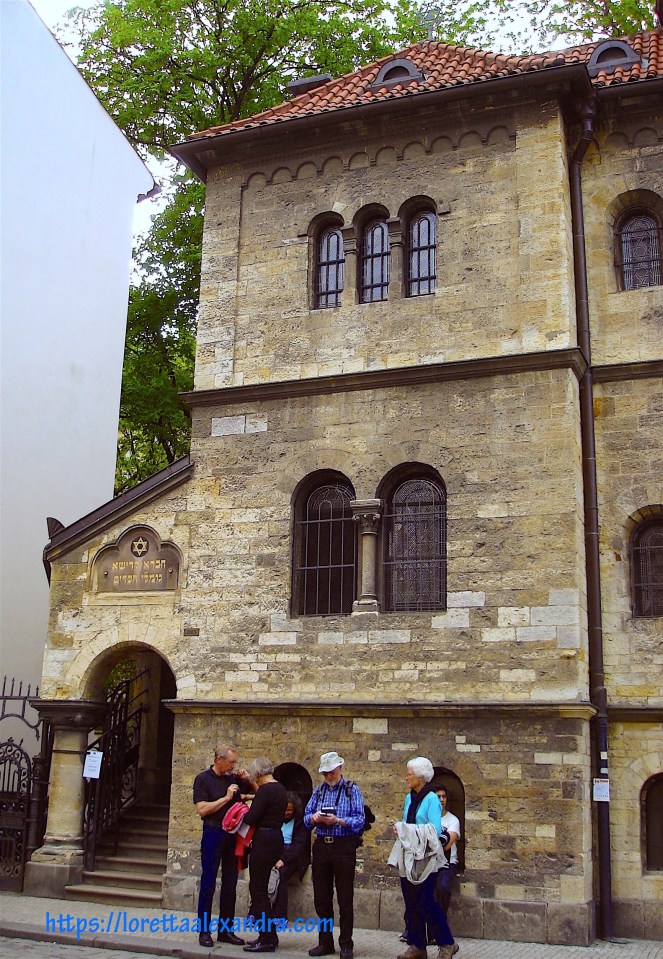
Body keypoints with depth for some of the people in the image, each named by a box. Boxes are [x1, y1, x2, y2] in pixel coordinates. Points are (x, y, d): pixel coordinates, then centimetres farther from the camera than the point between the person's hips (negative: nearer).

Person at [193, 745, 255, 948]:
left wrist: (248, 780, 0)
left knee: (230, 884, 10)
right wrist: (226, 798, -16)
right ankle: (204, 931, 8)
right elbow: (202, 809, -14)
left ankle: (226, 929, 18)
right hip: (213, 832, -5)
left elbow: (256, 793, 19)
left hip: (232, 834, 5)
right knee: (208, 883, 0)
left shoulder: (234, 779, 9)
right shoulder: (203, 779, -5)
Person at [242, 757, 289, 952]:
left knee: (257, 889, -2)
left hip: (264, 841, -10)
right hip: (276, 839, 10)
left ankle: (266, 940, 2)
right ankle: (270, 935, 21)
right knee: (260, 888, 16)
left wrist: (241, 813, 2)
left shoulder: (266, 790, -16)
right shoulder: (280, 789, 13)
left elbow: (251, 818, -18)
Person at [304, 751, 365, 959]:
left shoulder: (352, 790, -2)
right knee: (321, 898, 10)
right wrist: (314, 818, -14)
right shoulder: (319, 790, 11)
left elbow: (360, 821, -11)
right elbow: (306, 817, 9)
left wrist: (338, 821, -24)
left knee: (345, 900, 2)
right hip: (321, 846, 5)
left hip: (343, 847, -5)